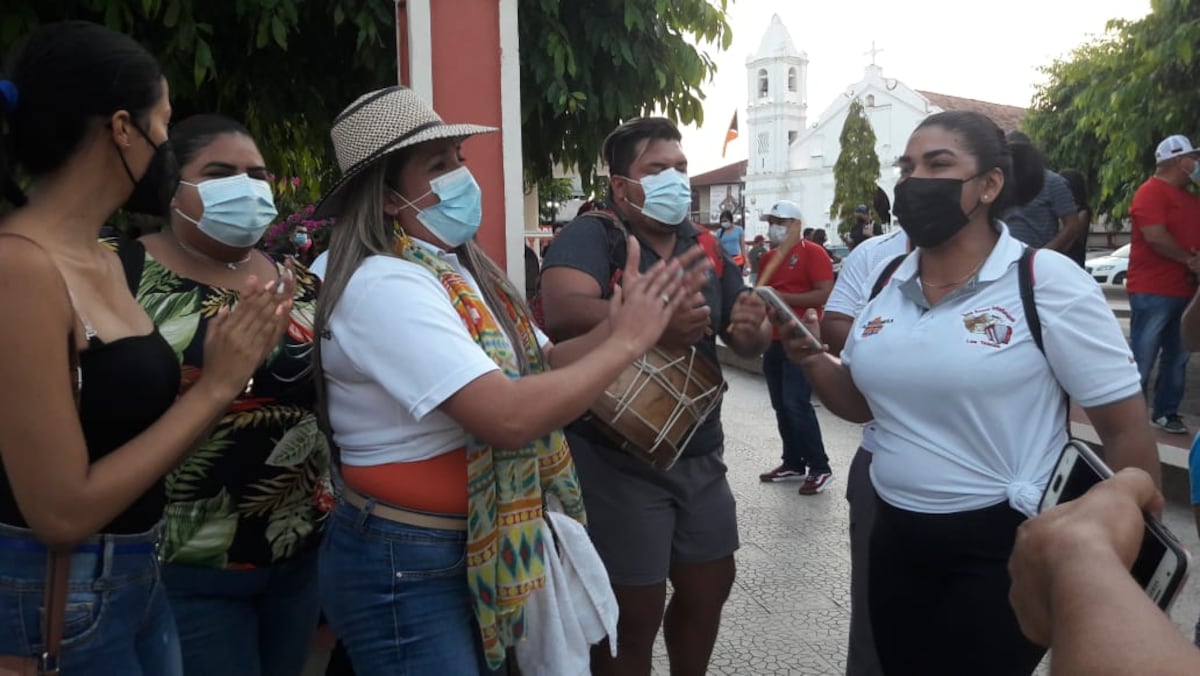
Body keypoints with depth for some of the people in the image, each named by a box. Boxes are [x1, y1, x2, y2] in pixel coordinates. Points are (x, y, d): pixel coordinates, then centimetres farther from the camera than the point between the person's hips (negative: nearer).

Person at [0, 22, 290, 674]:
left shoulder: (107, 260, 4)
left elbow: (130, 420, 7)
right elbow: (62, 512, -22)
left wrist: (237, 358, 0)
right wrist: (216, 384, -18)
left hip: (135, 579, 8)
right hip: (52, 604, -8)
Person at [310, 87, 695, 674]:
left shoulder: (461, 269, 6)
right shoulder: (386, 286, -23)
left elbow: (542, 367, 4)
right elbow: (509, 417, -32)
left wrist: (616, 322, -13)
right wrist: (626, 342, -21)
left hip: (473, 548, 9)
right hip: (401, 567, -9)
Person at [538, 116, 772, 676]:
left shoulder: (706, 248, 8)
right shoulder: (591, 236, -12)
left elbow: (746, 339, 8)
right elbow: (562, 312, -31)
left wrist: (754, 328, -17)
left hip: (700, 453, 7)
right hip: (618, 459, -6)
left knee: (710, 589, 20)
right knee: (635, 612, 5)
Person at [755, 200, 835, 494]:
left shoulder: (813, 253, -9)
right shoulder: (768, 257, 14)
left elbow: (825, 294, -18)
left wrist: (783, 297, -19)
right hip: (773, 341, 8)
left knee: (796, 404, -12)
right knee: (781, 406, 10)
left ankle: (820, 469, -1)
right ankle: (793, 464, 20)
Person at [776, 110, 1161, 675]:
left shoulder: (1047, 281, -13)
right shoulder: (885, 282, 3)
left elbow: (1126, 430, -10)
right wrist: (812, 361, -5)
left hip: (1003, 547, -6)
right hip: (896, 538, 6)